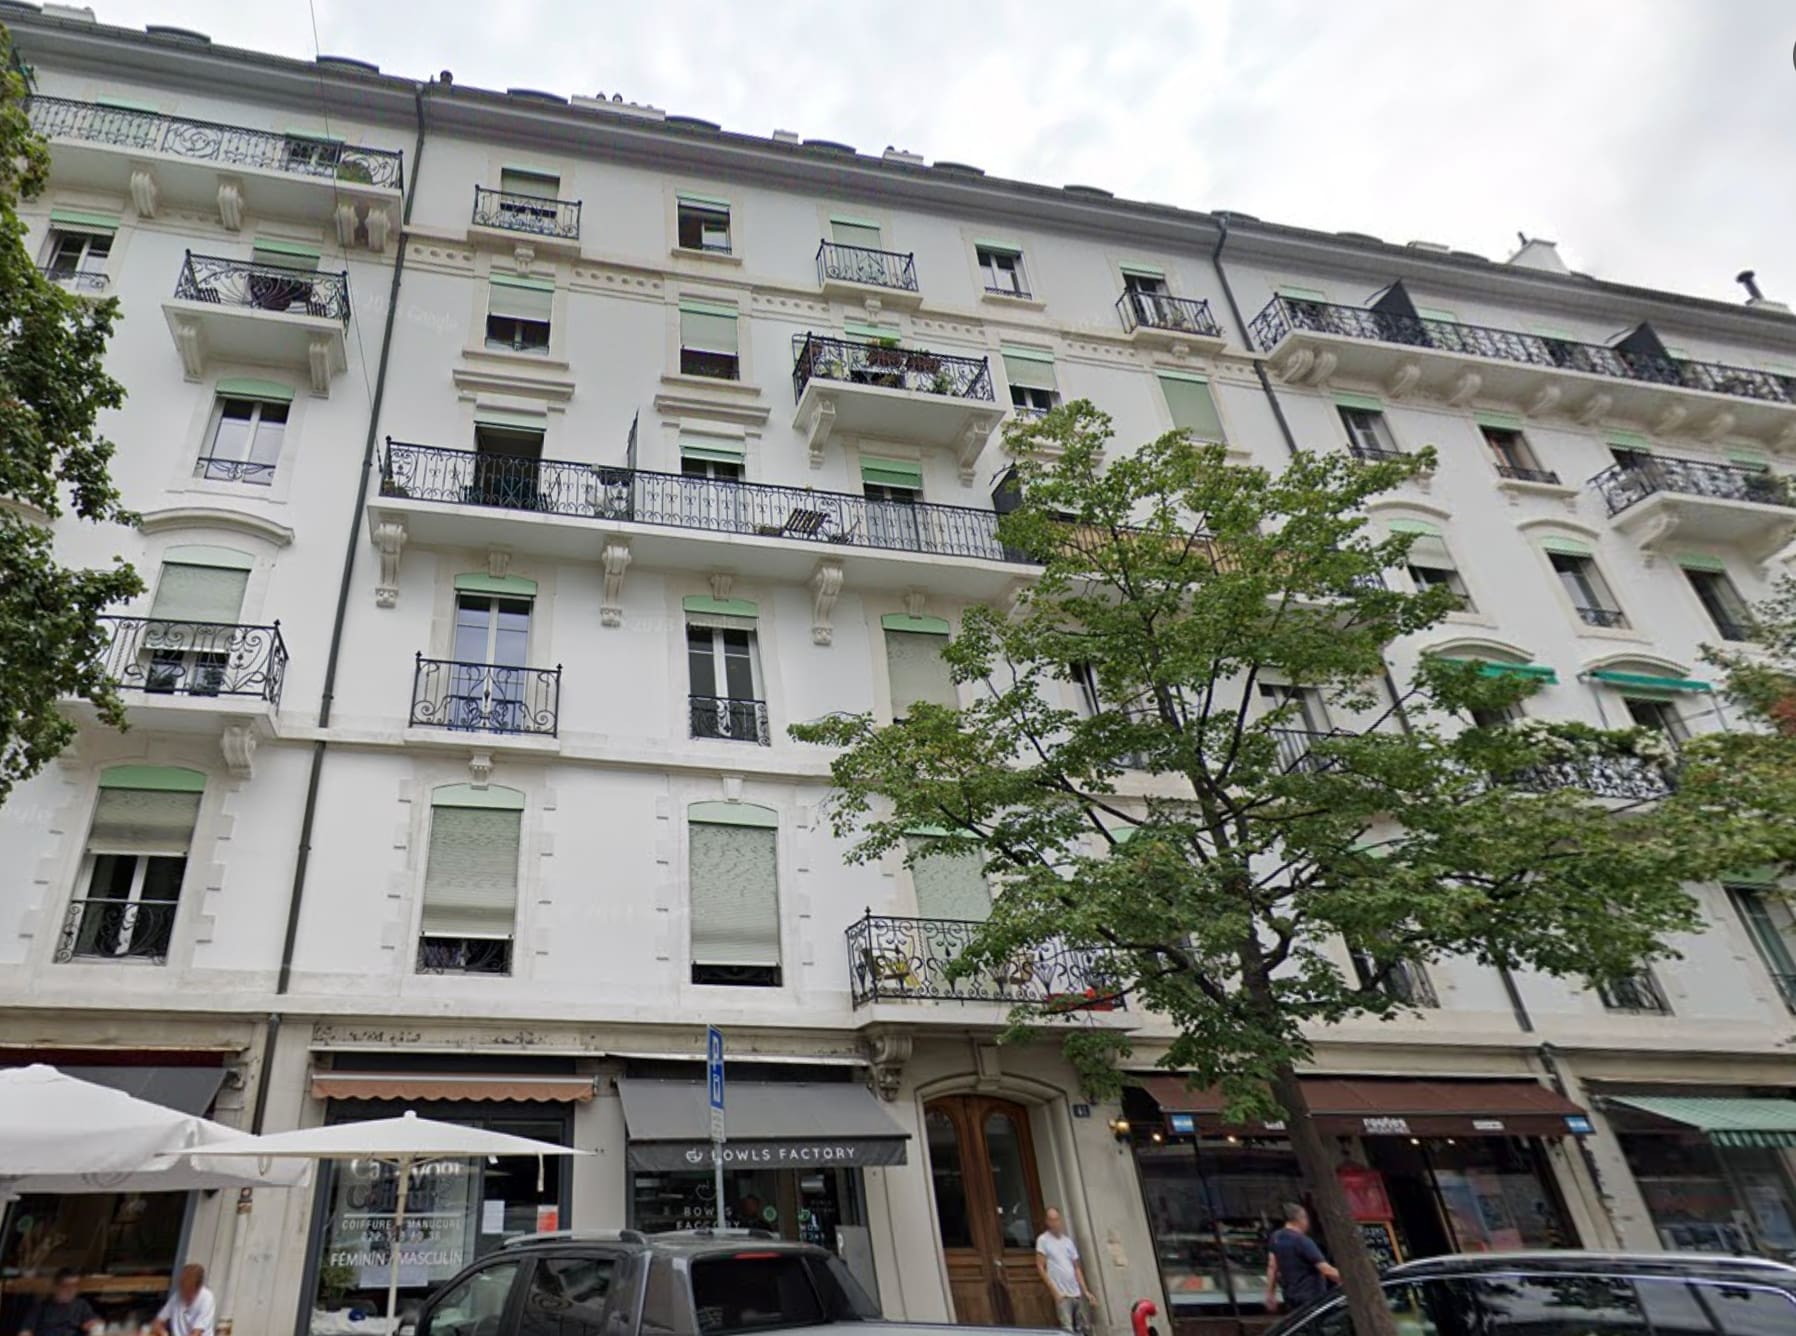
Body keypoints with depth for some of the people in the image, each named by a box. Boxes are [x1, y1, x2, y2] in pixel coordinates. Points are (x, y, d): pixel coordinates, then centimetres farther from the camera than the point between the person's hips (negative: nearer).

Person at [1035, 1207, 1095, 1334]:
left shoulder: (1068, 1240, 12)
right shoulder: (1043, 1240, -4)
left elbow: (1077, 1268, 15)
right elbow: (1040, 1268, -6)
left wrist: (1085, 1290, 7)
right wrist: (1055, 1292, -11)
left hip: (1077, 1293, 6)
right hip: (1062, 1295, -5)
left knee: (1085, 1328, 7)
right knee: (1068, 1331, -11)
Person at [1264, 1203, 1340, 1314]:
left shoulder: (1276, 1238, 5)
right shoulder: (1302, 1241, -19)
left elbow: (1272, 1267, 8)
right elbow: (1326, 1270, -21)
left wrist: (1270, 1294, 13)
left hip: (1291, 1297, 8)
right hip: (1310, 1297, -8)